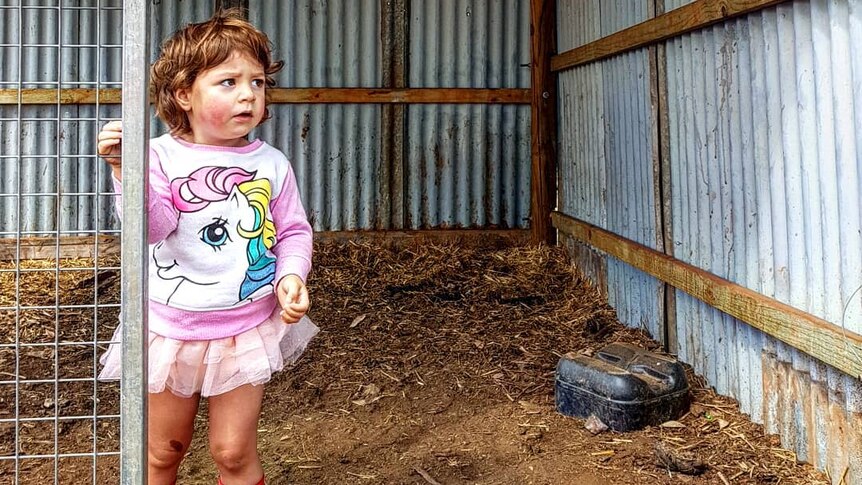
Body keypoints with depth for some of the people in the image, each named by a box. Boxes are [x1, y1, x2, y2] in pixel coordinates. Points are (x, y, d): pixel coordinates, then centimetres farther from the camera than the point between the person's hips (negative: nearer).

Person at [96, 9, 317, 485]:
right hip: (172, 330, 0)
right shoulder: (161, 156, -11)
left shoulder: (271, 164, -3)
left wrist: (292, 275, -15)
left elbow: (293, 231, 3)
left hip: (246, 331, 1)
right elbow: (152, 227, -22)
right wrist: (128, 173, -36)